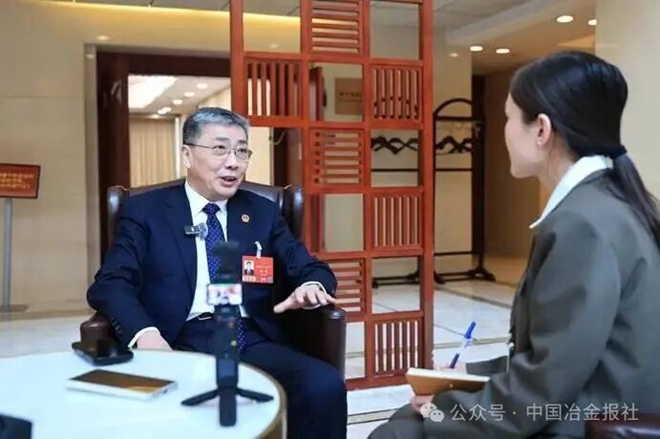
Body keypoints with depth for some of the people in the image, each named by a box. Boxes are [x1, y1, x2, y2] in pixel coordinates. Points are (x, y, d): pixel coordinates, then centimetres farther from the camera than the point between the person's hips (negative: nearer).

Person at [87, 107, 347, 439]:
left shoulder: (262, 212, 18)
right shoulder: (145, 210, 9)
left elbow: (311, 268, 15)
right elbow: (110, 283, -1)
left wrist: (312, 285, -11)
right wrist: (145, 333, -22)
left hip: (253, 343, 3)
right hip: (181, 346, -2)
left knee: (325, 386, -25)